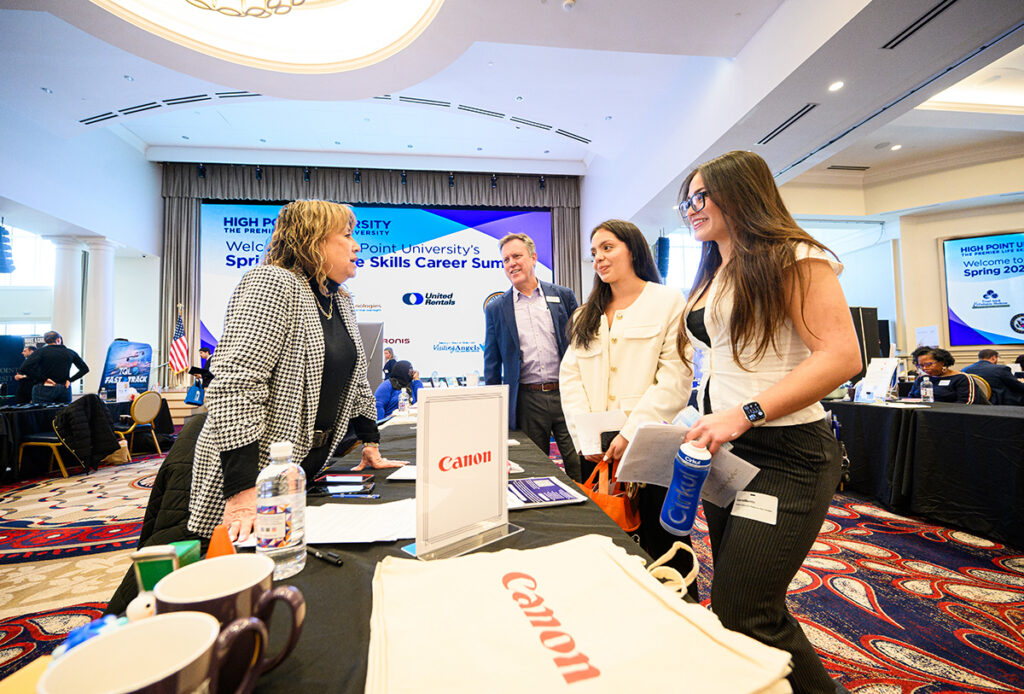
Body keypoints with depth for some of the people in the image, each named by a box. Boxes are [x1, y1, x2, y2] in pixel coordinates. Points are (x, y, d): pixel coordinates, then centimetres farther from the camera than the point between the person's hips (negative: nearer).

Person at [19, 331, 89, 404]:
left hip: (44, 390, -2)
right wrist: (70, 380, 5)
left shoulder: (40, 352, -2)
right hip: (65, 389, 2)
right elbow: (85, 369, 7)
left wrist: (43, 379, -7)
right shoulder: (70, 353, 5)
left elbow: (24, 368, -14)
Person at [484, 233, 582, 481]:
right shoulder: (496, 309, 5)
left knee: (578, 468, 5)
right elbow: (492, 365, 9)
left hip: (566, 394, 0)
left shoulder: (564, 296, 5)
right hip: (527, 400, 0)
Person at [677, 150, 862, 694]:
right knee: (744, 606, 17)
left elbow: (842, 356, -17)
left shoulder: (791, 257, -7)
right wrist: (711, 418, 7)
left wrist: (745, 414, -24)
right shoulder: (712, 277, 17)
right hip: (726, 452, 8)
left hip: (784, 454, -8)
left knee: (741, 620, -5)